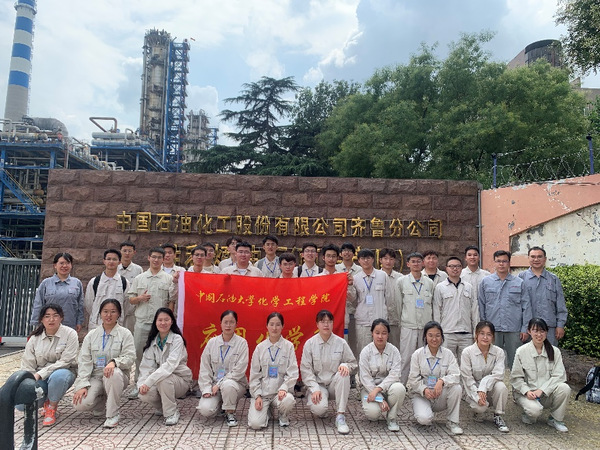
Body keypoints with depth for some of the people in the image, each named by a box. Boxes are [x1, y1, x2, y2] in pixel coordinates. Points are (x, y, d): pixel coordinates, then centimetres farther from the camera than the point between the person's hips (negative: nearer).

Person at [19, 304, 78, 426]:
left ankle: (52, 408, -9)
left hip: (63, 372, -3)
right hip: (40, 378, 4)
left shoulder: (70, 334, -9)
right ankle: (46, 400, 14)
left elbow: (65, 362, -16)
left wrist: (40, 374, -22)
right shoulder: (35, 338, 5)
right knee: (21, 403, -20)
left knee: (58, 376, -39)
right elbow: (27, 365, 5)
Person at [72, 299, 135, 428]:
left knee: (114, 373, -39)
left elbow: (129, 357, -8)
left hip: (117, 376, -3)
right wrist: (82, 385, -10)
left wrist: (114, 362, -30)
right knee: (80, 404, -24)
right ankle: (101, 400, 13)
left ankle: (113, 414, -21)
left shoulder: (125, 334, 4)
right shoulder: (91, 335, 12)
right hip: (95, 376, 3)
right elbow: (84, 361, 3)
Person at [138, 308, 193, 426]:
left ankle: (171, 413, -13)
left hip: (180, 380, -4)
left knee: (164, 379, -35)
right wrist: (142, 384, -23)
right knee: (144, 394, -24)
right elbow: (146, 366, -5)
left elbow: (170, 364, -28)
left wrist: (149, 381, -35)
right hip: (161, 379, 5)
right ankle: (164, 407, 9)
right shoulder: (152, 341, 2)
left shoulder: (177, 339, -15)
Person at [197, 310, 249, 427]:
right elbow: (204, 368, 3)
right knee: (205, 410, -23)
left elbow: (239, 370, -13)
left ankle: (230, 413, -8)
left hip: (235, 383, -3)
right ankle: (220, 404, 14)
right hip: (214, 384, 3)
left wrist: (219, 384, -17)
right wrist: (206, 388, -9)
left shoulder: (242, 343, -7)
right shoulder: (212, 342, 2)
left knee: (227, 385, -38)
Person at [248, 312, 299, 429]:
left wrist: (283, 388, -19)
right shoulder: (260, 347, 4)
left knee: (288, 401, -35)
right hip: (262, 392, 1)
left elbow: (293, 373, -4)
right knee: (255, 424, -19)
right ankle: (265, 411, 17)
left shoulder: (288, 346, 0)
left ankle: (284, 416, 2)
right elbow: (254, 374, 5)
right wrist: (257, 396, -5)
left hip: (280, 391, -1)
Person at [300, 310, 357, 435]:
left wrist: (346, 365, -18)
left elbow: (353, 364, 7)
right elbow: (305, 369, -5)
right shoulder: (310, 344, -3)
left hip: (335, 384, 1)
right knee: (319, 409, -30)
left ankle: (341, 416, -24)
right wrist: (314, 389, -16)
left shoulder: (341, 343, -1)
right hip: (318, 384, -1)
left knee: (343, 374, -32)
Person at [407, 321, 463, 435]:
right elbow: (413, 379, -6)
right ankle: (422, 410, 9)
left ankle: (452, 422, -8)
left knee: (456, 388, -28)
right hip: (421, 395, -2)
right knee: (424, 419, -30)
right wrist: (424, 390, -26)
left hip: (441, 396, 2)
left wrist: (442, 381, -33)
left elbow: (455, 375, -12)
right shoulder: (418, 354, -5)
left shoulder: (448, 354, -1)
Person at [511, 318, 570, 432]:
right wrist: (527, 391, -19)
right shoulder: (521, 351, -6)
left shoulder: (554, 351, 1)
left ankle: (556, 419, -1)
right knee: (535, 410, -33)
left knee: (564, 388, -26)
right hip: (526, 392, -3)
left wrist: (541, 390, -18)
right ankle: (528, 415, 7)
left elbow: (559, 375, -7)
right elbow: (515, 378, -3)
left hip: (547, 394, 3)